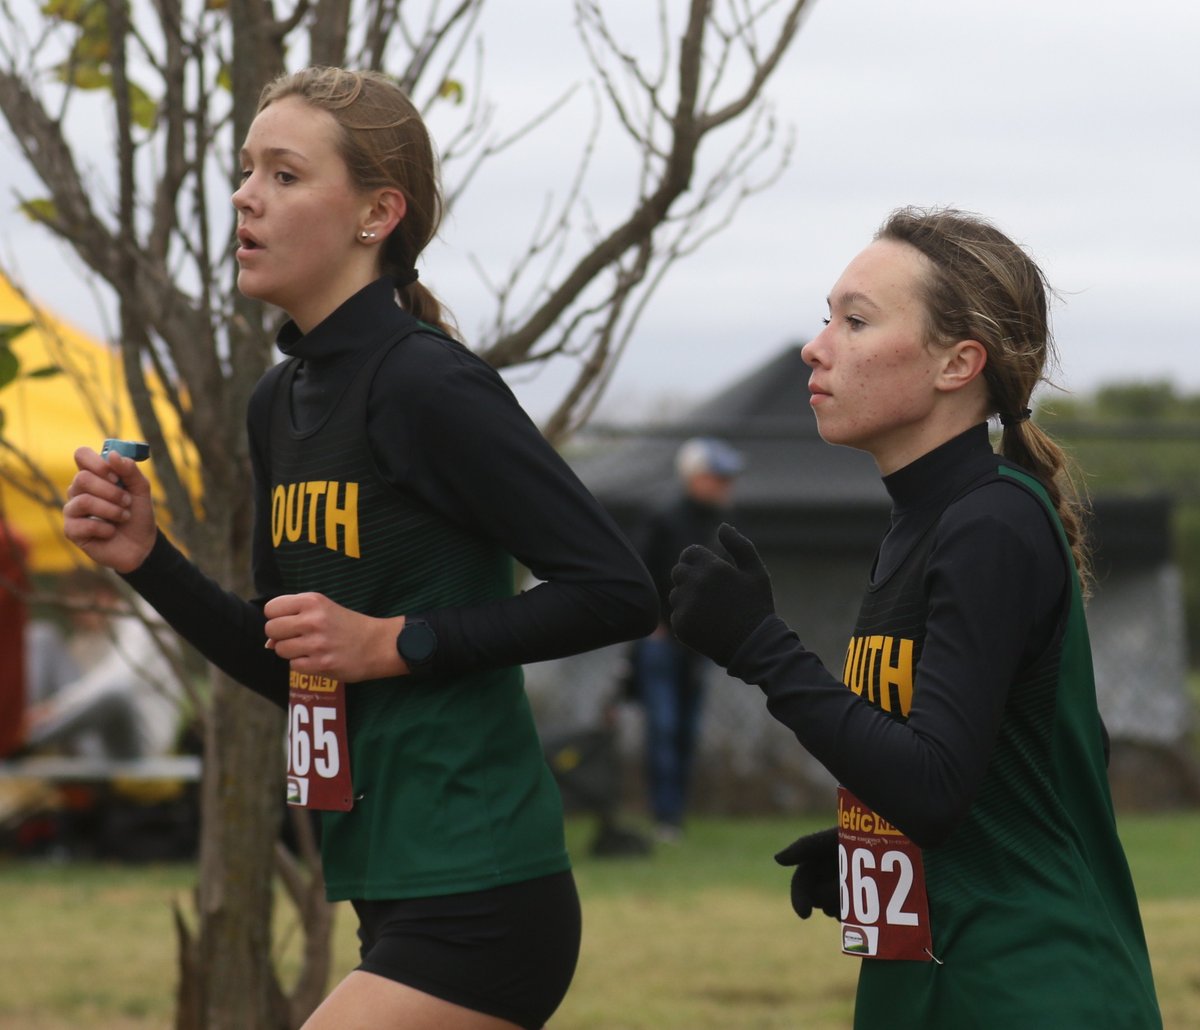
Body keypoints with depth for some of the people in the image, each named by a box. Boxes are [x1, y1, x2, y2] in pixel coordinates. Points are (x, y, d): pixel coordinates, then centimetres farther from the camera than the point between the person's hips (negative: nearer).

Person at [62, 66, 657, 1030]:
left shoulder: (429, 384, -14)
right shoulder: (282, 404, 13)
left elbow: (618, 589, -17)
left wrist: (398, 641, -17)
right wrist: (149, 560, 7)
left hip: (473, 905, -9)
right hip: (400, 899, 9)